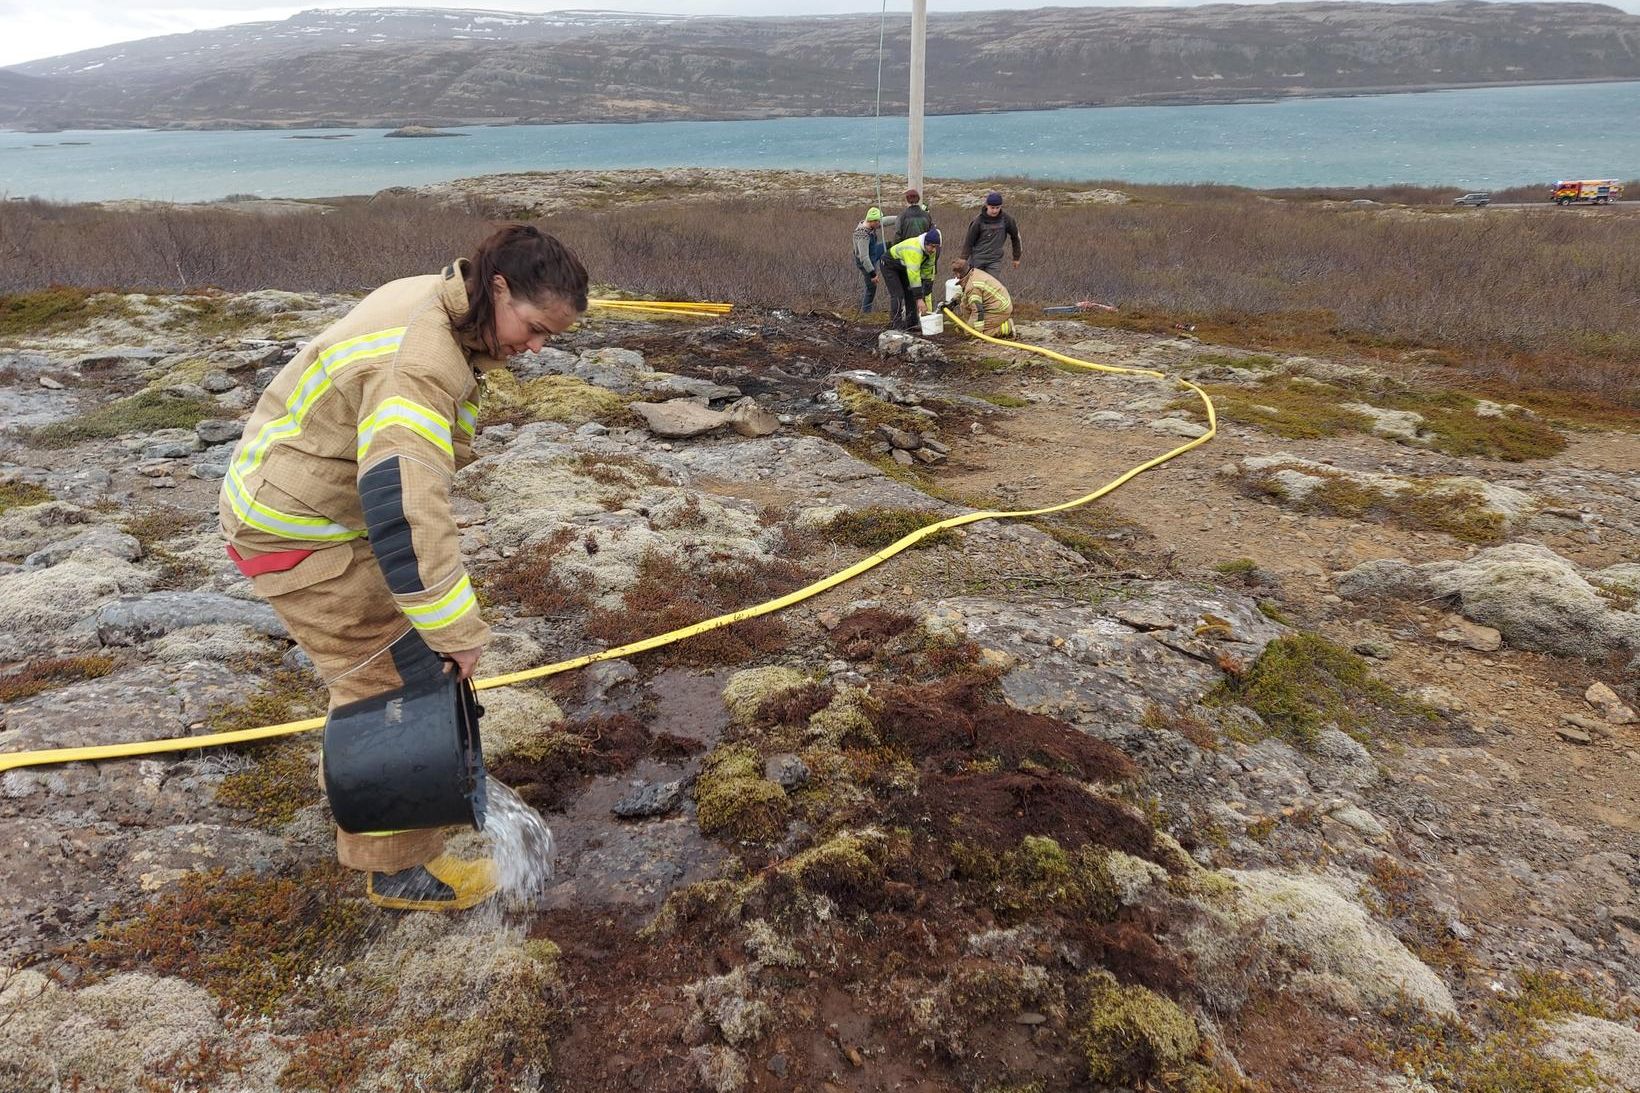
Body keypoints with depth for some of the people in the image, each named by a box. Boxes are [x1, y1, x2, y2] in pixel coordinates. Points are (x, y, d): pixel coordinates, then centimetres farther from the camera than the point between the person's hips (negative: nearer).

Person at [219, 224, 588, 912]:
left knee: (399, 652, 24)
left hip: (334, 502, 10)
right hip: (297, 531, -10)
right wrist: (458, 630, -37)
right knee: (383, 685, -5)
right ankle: (400, 871, 10)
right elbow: (404, 506, -42)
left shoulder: (437, 307, 0)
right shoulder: (418, 362, -33)